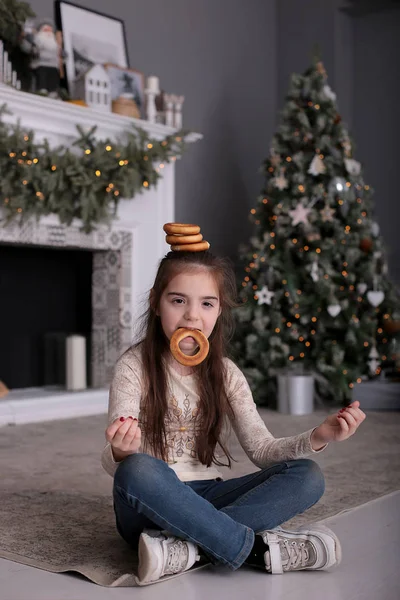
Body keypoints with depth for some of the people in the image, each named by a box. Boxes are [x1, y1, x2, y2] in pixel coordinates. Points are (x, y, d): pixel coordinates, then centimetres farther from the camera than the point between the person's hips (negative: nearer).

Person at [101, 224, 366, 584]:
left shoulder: (225, 374, 6)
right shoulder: (134, 367, -6)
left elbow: (261, 449, 2)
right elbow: (113, 463, -13)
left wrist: (317, 438, -17)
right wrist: (119, 453, -38)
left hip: (206, 500, 4)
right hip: (151, 507, -4)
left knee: (306, 476, -16)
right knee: (137, 469, -38)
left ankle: (187, 549, -32)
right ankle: (257, 547, -27)